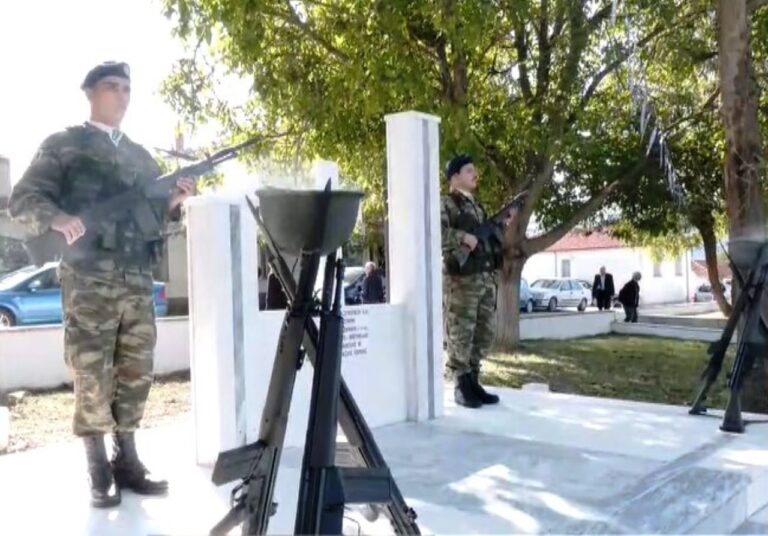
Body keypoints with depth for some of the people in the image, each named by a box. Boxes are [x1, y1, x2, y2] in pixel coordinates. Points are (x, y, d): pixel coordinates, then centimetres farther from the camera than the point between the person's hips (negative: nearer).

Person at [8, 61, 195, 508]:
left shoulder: (141, 156, 21)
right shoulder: (63, 145, 5)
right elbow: (23, 199, -2)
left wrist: (175, 202, 1)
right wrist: (58, 218, -23)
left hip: (138, 280, 5)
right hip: (88, 280, -5)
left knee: (137, 373, 6)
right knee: (93, 376, -2)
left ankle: (127, 461, 17)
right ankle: (99, 472, 9)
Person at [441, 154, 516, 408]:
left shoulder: (477, 207, 22)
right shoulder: (446, 204, -3)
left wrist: (501, 226, 11)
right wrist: (462, 237, -19)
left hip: (486, 278, 8)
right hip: (461, 279, -8)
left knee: (483, 334, 10)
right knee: (460, 335, -4)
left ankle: (473, 382, 18)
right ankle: (461, 386, 3)